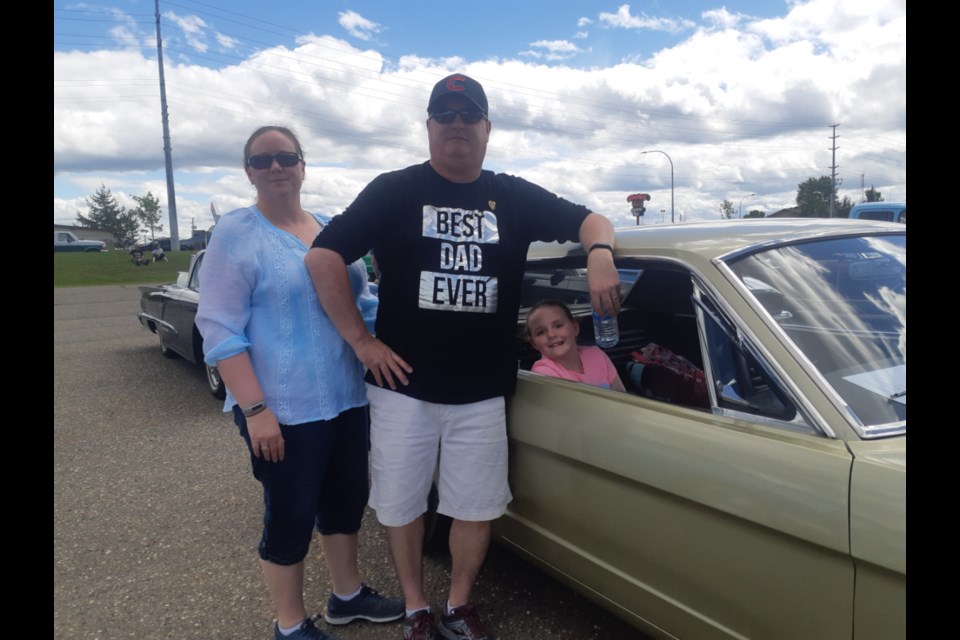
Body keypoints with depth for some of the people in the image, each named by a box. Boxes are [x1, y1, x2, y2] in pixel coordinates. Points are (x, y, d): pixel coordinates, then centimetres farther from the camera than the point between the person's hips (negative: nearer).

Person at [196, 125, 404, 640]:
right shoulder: (236, 233, -9)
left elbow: (362, 302, 18)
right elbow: (219, 330, -14)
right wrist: (254, 409, -20)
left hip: (347, 400, 7)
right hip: (283, 409, -6)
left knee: (347, 499, 18)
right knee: (290, 516, 7)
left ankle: (347, 595, 40)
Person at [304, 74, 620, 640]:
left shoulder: (514, 197, 6)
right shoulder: (394, 191, -1)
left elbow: (591, 221, 8)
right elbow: (323, 257, -6)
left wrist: (600, 255, -16)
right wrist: (361, 341, -11)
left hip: (483, 391, 2)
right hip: (403, 385, -1)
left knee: (478, 507, 10)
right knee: (402, 504, 11)